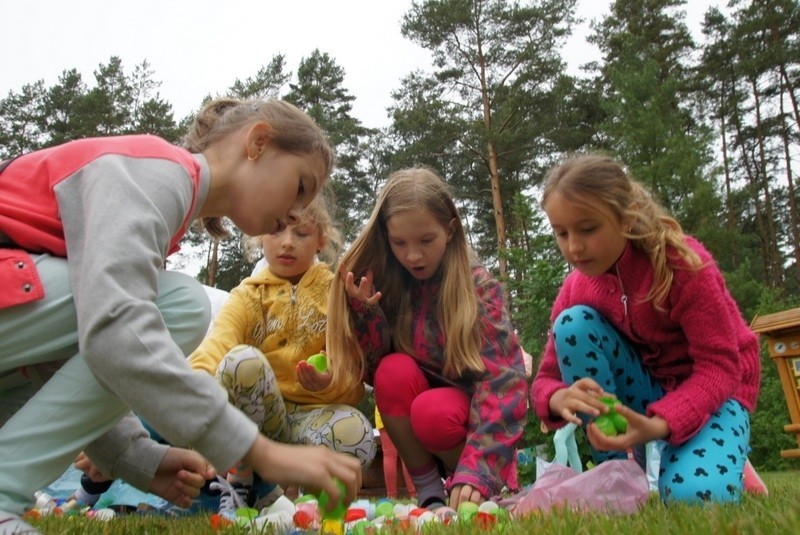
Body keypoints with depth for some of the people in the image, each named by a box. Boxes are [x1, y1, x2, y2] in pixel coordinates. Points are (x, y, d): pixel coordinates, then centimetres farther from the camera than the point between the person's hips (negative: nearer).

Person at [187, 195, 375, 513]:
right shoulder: (248, 295, 3)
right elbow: (212, 350, -18)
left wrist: (331, 383, -26)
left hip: (316, 413, 0)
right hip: (255, 418, 0)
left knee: (355, 434, -35)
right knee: (242, 360, -31)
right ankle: (240, 478, -10)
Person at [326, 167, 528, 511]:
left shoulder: (480, 287, -17)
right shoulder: (385, 285, -7)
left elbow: (502, 379, -25)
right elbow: (377, 372, -5)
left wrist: (477, 470, -37)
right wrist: (365, 312, -24)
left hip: (471, 412, -2)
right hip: (410, 430, 3)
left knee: (432, 411, -32)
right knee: (395, 370, -26)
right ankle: (429, 491, -10)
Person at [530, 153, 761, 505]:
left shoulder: (683, 262, -24)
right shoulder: (576, 287, -11)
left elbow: (720, 366, -23)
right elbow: (547, 377, -11)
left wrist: (658, 425, -41)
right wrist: (561, 398, -38)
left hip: (714, 391, -4)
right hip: (648, 386, 5)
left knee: (693, 494, -35)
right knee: (573, 323, -23)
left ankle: (730, 466, 6)